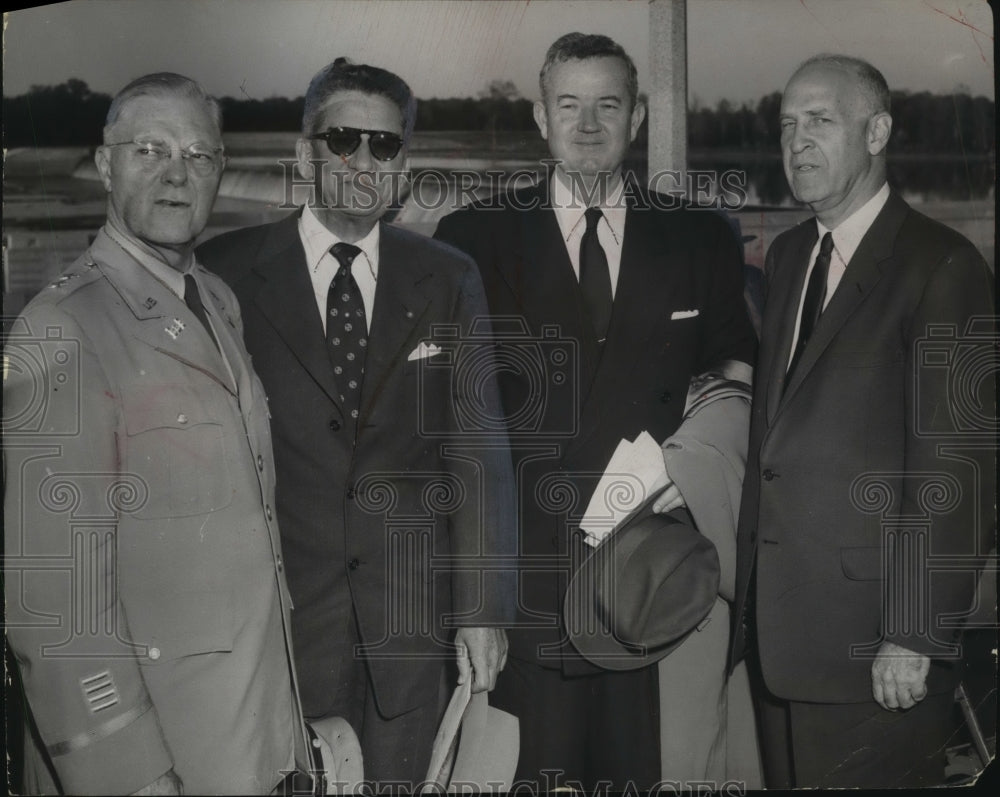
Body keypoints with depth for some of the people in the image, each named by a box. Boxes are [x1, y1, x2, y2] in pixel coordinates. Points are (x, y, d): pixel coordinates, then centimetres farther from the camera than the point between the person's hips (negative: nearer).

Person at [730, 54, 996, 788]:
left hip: (873, 637, -6)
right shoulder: (788, 255, 12)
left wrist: (916, 635, -16)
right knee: (788, 779, 16)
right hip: (778, 619, 7)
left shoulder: (941, 265, -10)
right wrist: (750, 589, 8)